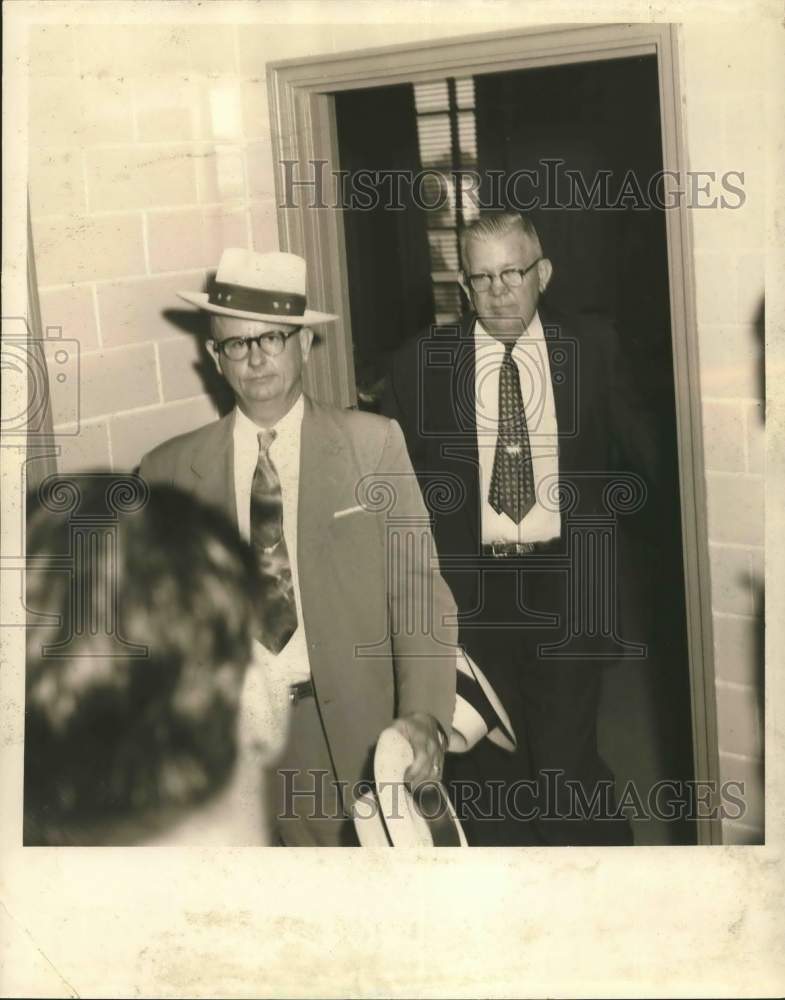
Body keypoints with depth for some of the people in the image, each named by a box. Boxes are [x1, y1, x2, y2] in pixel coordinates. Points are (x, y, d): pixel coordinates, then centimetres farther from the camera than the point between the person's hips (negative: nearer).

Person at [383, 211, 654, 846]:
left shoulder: (591, 353, 3)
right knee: (486, 769, 10)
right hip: (467, 590, 0)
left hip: (567, 586, 0)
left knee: (568, 762, 3)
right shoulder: (419, 366, 1)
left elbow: (629, 456, 8)